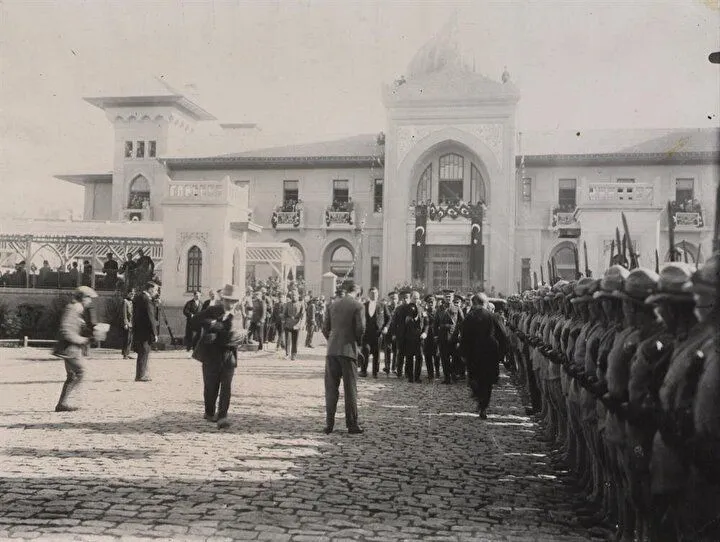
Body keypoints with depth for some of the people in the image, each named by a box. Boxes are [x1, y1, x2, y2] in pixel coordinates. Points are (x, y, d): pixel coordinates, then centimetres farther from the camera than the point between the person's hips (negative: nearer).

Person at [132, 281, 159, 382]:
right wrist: (154, 334, -16)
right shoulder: (147, 300, -18)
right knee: (144, 353, -1)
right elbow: (150, 318, -19)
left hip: (137, 330, 9)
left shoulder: (137, 298, 11)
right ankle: (140, 376, 4)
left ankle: (142, 374, 24)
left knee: (143, 353, 17)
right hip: (145, 331, -9)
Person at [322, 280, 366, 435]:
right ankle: (352, 425, 6)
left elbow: (325, 328, 8)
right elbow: (360, 328, -10)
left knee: (331, 389, 9)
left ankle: (329, 424, 9)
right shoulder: (357, 305, -5)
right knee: (350, 389, 3)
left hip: (332, 351, 4)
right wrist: (358, 341, 9)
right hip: (349, 350, -4)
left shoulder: (333, 305, 9)